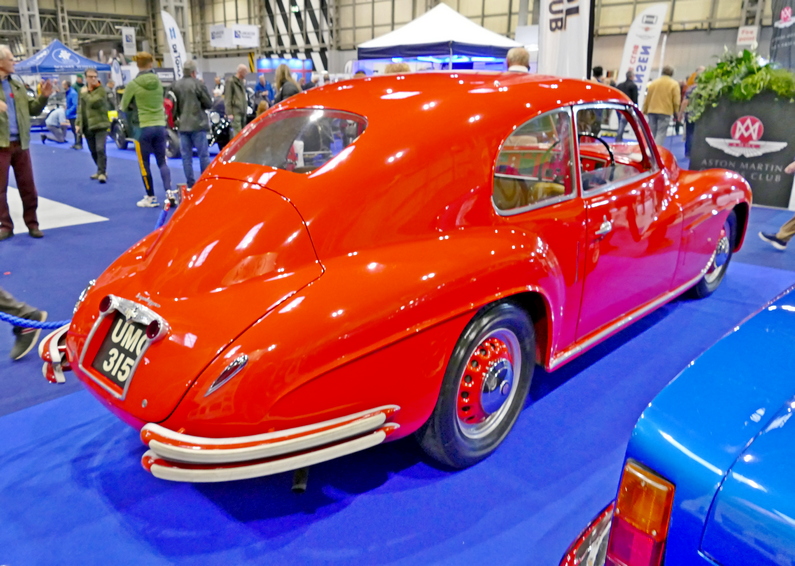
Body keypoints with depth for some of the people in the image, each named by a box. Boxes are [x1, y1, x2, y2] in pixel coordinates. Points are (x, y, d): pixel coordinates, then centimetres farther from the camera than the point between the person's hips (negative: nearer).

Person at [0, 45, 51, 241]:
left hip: (20, 143, 5)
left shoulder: (17, 86, 14)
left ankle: (32, 224, 17)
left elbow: (32, 110, 17)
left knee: (28, 186, 8)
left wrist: (43, 96, 0)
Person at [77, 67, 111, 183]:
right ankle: (101, 171, 25)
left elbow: (94, 102, -22)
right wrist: (78, 123, 11)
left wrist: (85, 94, -7)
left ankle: (102, 173, -10)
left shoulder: (101, 90, -5)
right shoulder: (84, 92, 15)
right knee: (93, 151, 11)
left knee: (100, 149, -17)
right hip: (87, 126, 6)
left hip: (100, 125, -6)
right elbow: (80, 109, 19)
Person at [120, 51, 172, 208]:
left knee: (144, 164, 6)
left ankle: (151, 198, 12)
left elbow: (124, 107, 1)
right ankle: (169, 192, -3)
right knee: (162, 161, 9)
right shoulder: (158, 82, 3)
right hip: (160, 126, 3)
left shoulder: (133, 84, -8)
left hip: (142, 127, -3)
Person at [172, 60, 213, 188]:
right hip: (197, 124, -4)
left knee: (186, 156, 7)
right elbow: (209, 104, -5)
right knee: (203, 155, 2)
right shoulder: (198, 84, -8)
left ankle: (190, 183, 9)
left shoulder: (176, 85, 4)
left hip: (183, 125, 4)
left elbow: (173, 105, 8)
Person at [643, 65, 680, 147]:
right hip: (665, 112, -4)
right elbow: (676, 101, -5)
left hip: (652, 111, 4)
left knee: (651, 133, 10)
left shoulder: (653, 82, 9)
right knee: (661, 134, -3)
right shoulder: (674, 84, -2)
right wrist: (676, 112, 6)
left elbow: (647, 98, 10)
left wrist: (645, 111, 17)